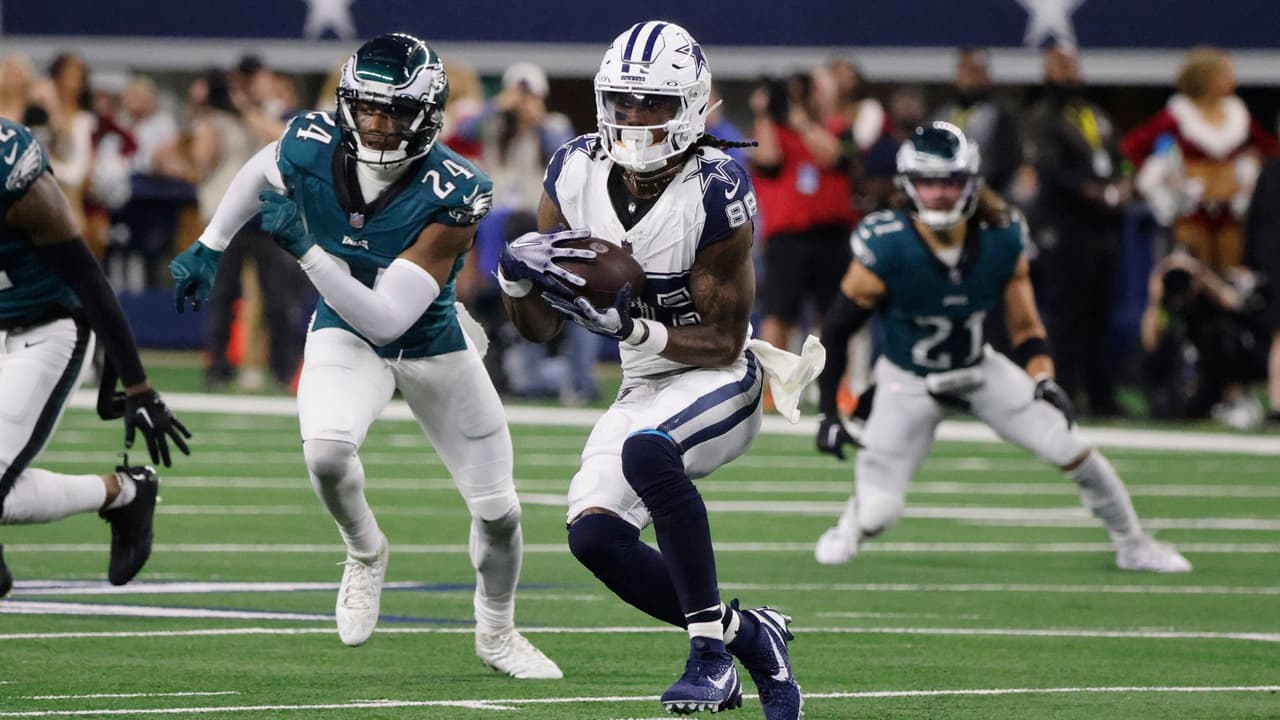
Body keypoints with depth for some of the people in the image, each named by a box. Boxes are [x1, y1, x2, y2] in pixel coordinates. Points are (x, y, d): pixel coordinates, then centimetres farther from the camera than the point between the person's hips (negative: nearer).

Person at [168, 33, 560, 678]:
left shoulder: (449, 198, -32)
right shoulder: (310, 149, -23)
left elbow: (385, 319, -36)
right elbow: (262, 171, 5)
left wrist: (305, 250, -43)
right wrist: (209, 247, 10)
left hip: (430, 342, -1)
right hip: (343, 335, 1)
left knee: (499, 511, 5)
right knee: (326, 452, -30)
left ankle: (496, 634, 35)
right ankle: (365, 553, 5)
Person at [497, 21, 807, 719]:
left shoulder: (715, 193, -22)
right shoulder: (576, 174, -5)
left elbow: (723, 342, -17)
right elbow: (542, 329, 3)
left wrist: (630, 327, -31)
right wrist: (518, 277, -19)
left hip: (719, 381, -7)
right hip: (643, 390, 7)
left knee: (645, 451, -35)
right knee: (595, 537, -10)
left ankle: (711, 650, -24)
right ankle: (747, 634, 9)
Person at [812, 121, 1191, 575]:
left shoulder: (1002, 242, -16)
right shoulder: (885, 252, -27)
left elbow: (1025, 326, -3)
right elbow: (836, 331, -15)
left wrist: (1044, 383, -19)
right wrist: (830, 414, -18)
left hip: (979, 369, 3)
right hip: (908, 383, -3)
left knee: (1071, 450, -8)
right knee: (879, 513, -13)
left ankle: (1132, 546, 16)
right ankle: (849, 529, 27)